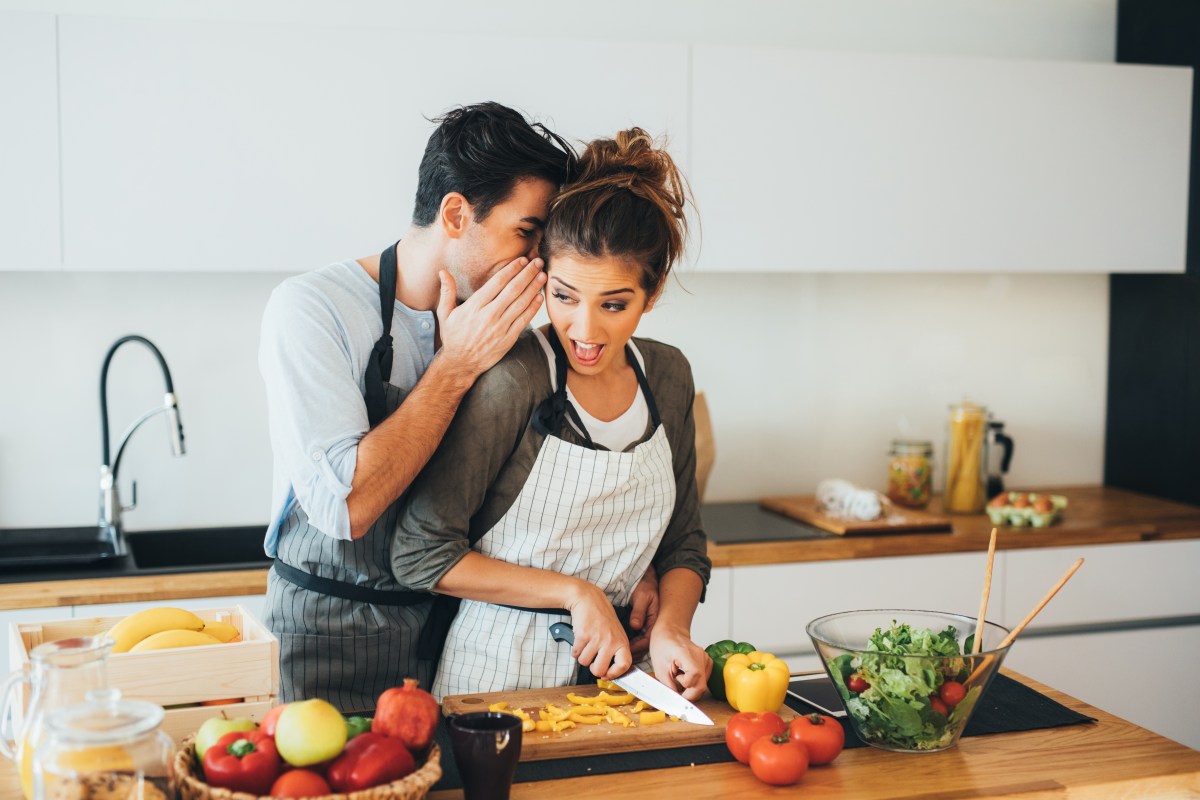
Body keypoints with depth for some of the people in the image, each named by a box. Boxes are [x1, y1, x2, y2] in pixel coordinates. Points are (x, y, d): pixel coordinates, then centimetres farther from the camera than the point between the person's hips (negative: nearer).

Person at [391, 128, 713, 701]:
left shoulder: (667, 377, 3)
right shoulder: (512, 381, -16)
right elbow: (421, 555, -13)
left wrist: (670, 629, -6)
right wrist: (575, 593, -14)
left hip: (612, 669, 5)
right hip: (496, 675, -4)